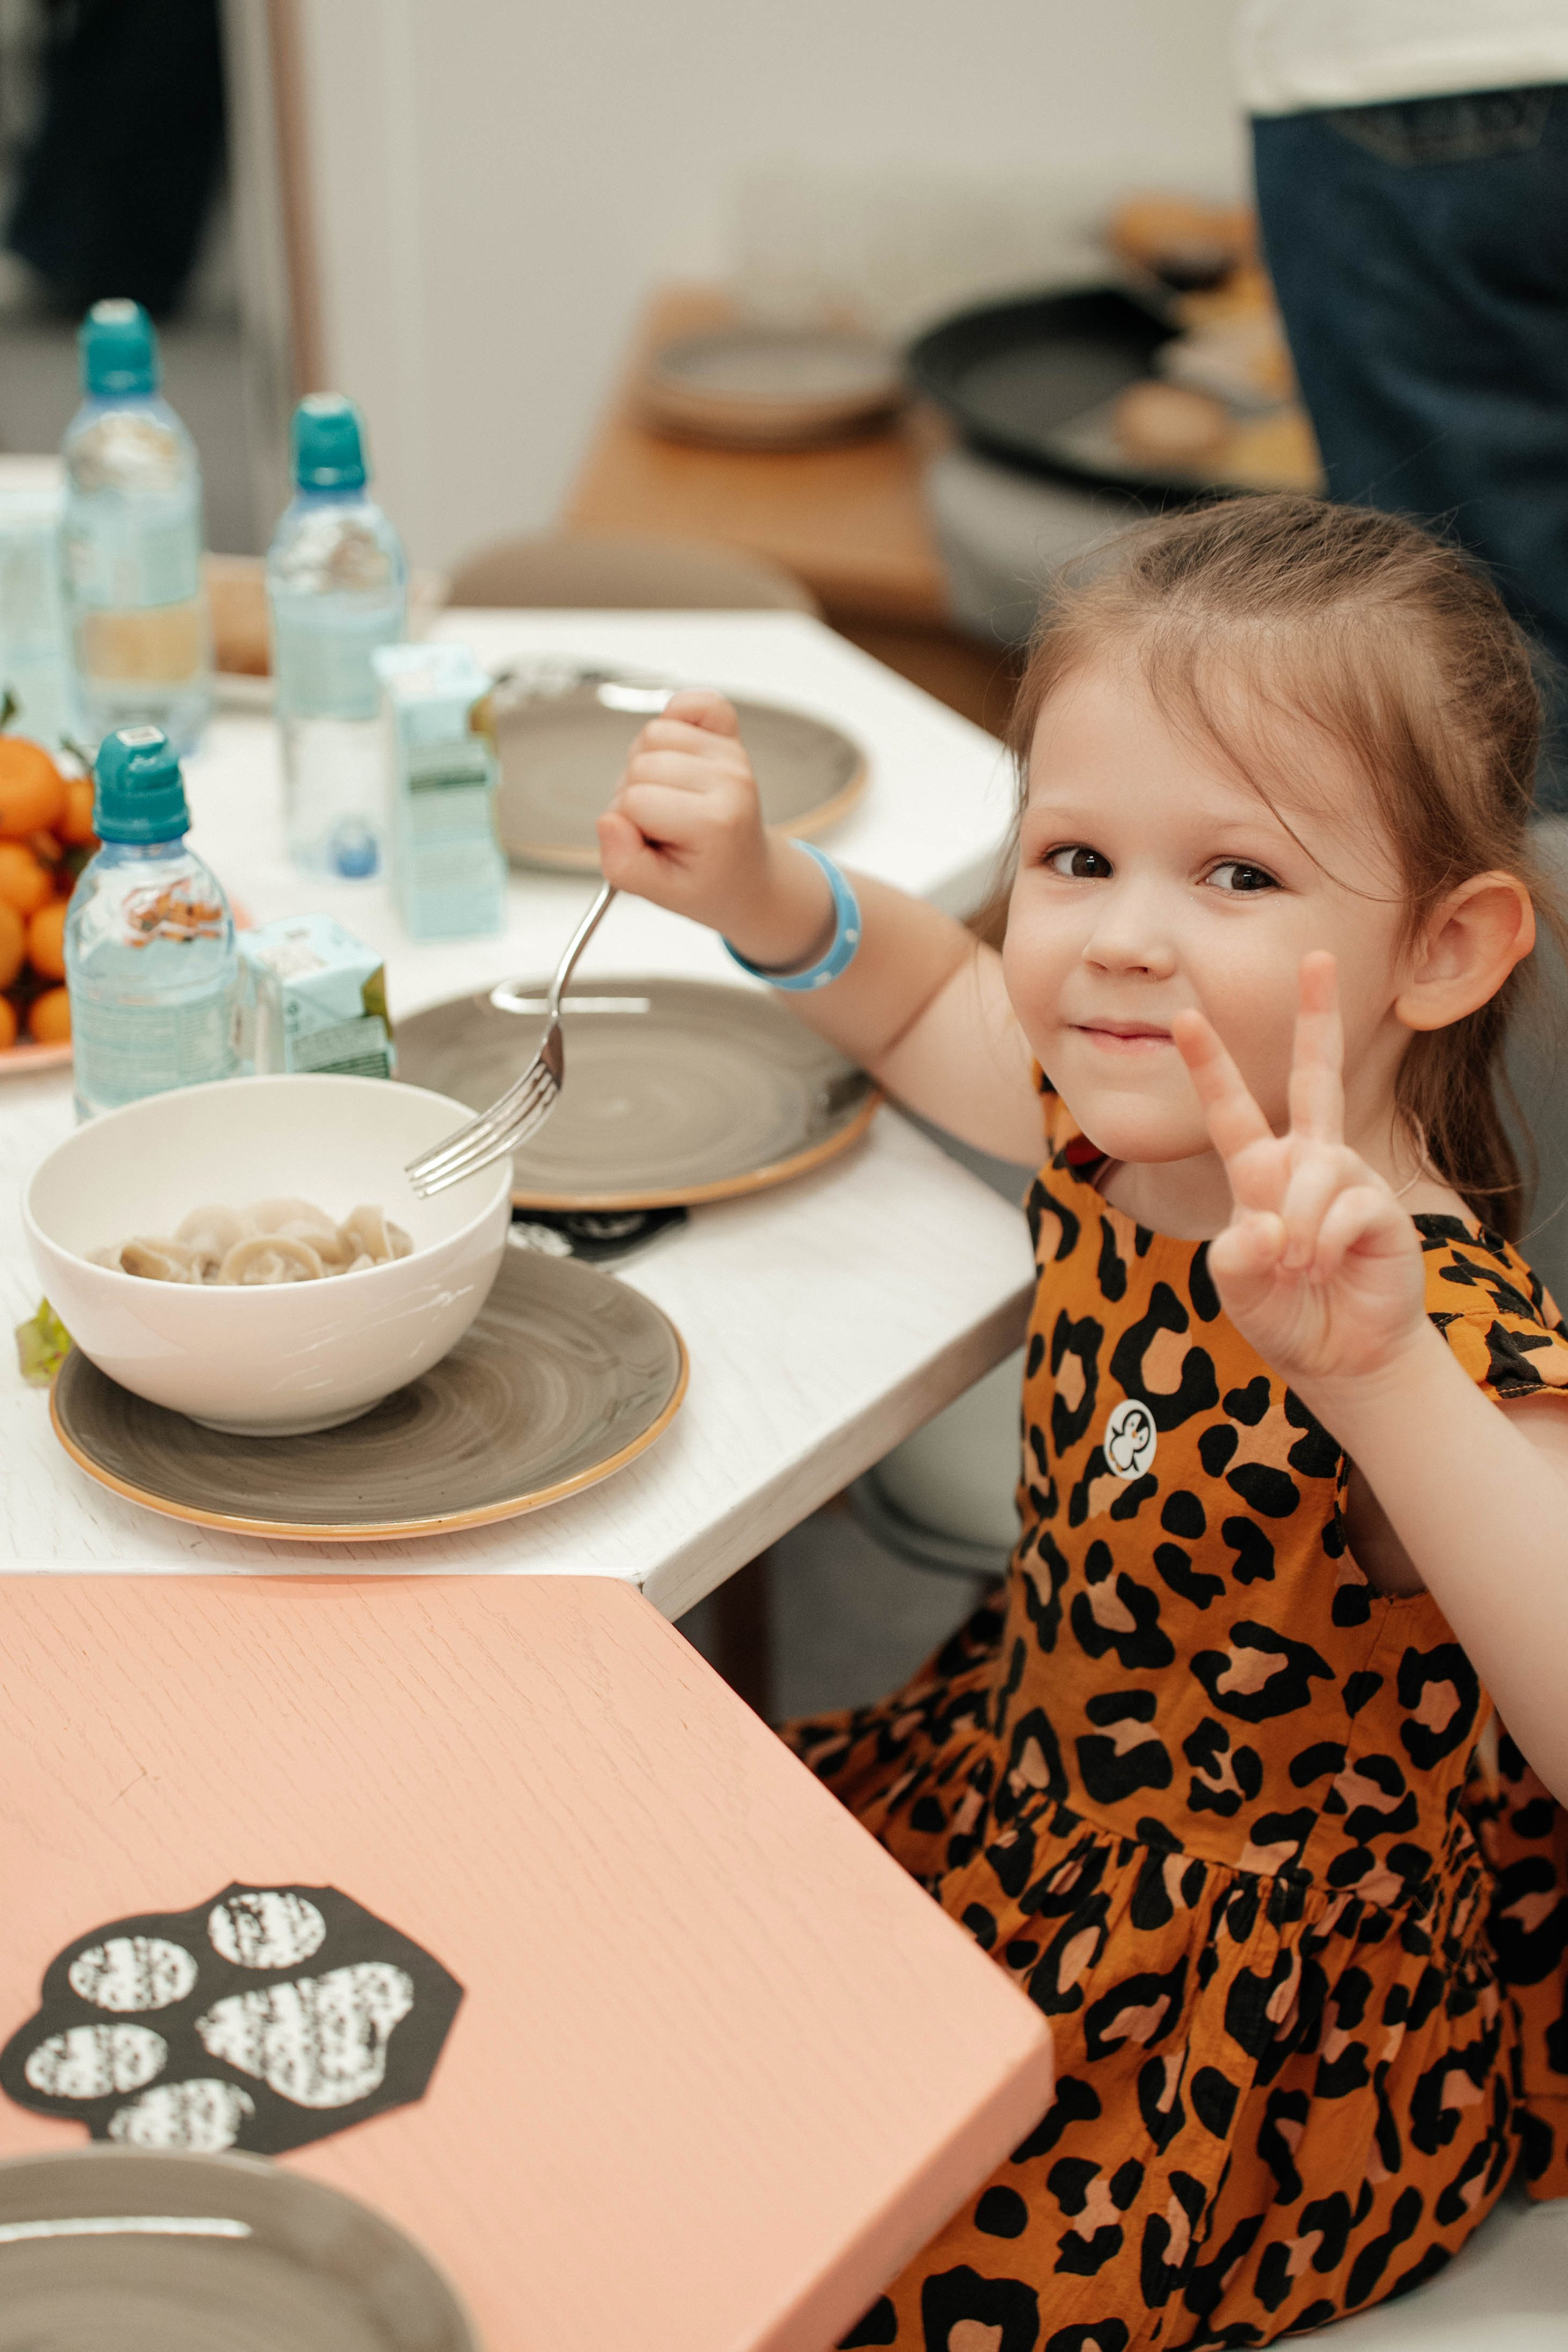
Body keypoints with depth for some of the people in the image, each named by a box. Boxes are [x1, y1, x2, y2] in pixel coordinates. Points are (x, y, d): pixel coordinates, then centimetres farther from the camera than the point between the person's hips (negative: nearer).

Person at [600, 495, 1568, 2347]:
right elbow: (937, 1002, 13)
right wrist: (754, 887, -7)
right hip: (1012, 1800, 7)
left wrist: (1380, 1375, -60)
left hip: (1258, 2040, -7)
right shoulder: (1112, 1134, -10)